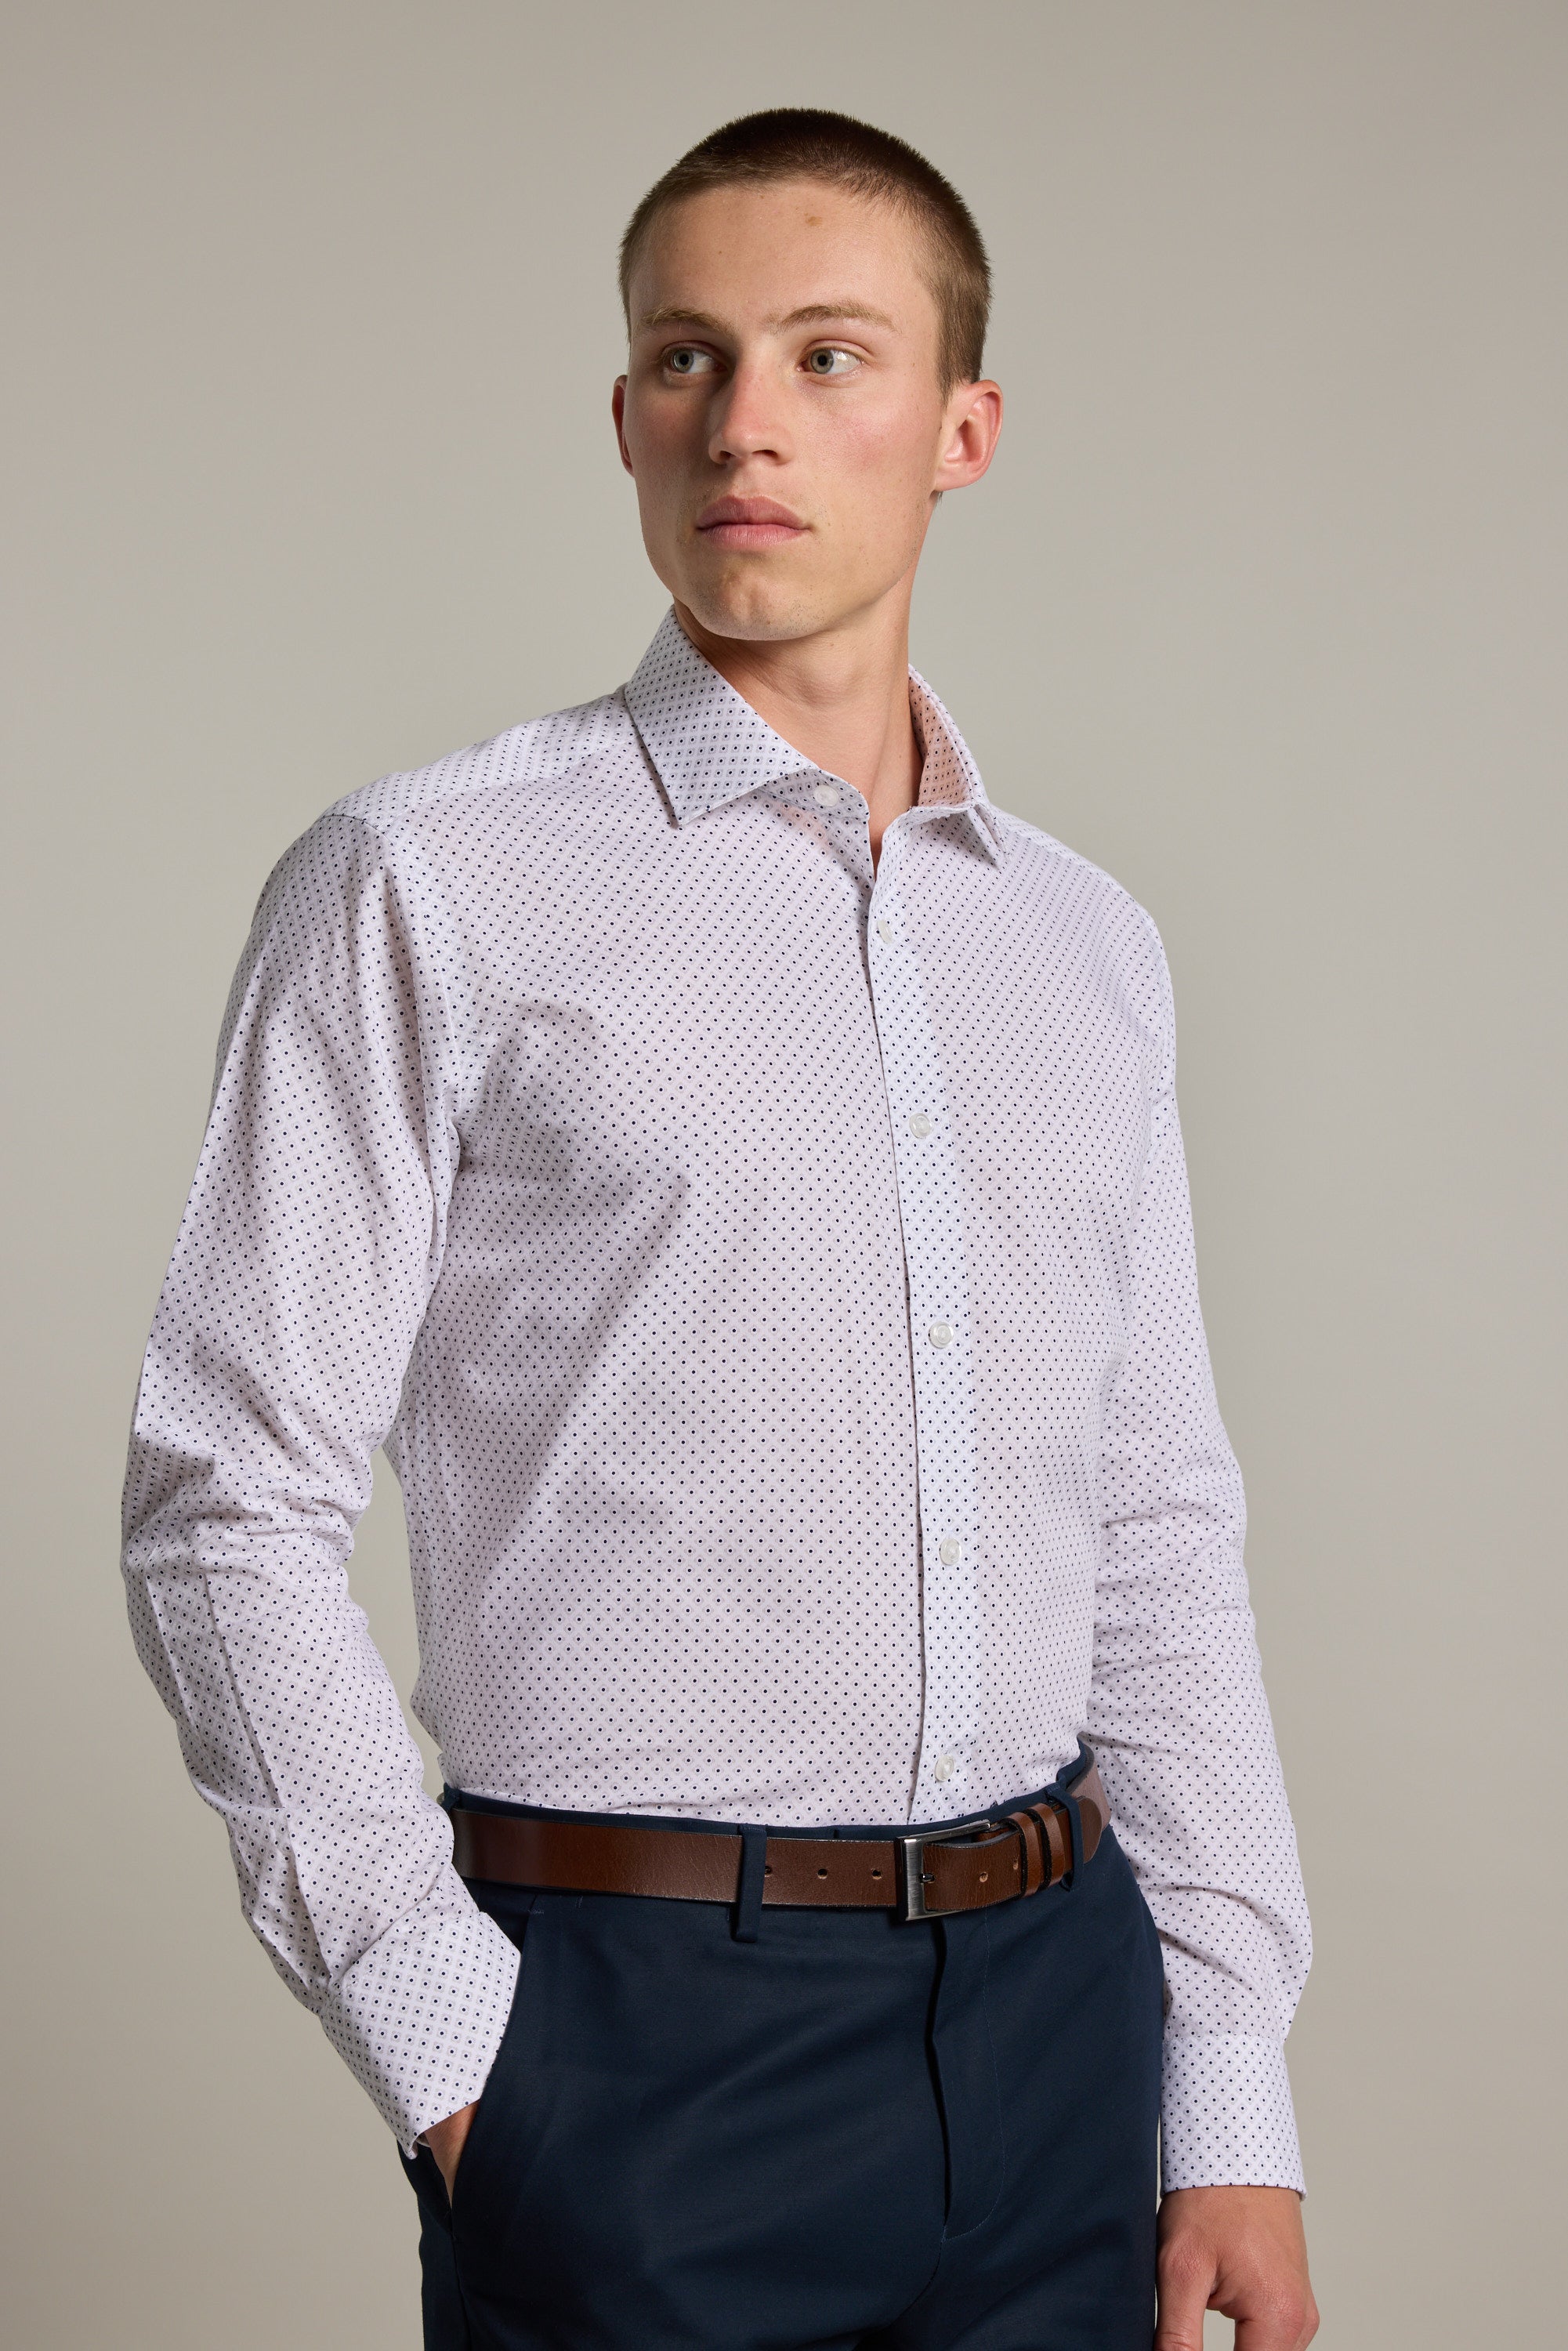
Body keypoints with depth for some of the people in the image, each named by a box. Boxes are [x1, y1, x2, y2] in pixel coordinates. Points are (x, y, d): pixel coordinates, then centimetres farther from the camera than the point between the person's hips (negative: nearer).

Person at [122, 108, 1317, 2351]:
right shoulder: (428, 887, -5)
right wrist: (453, 2054, -11)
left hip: (1056, 2000, 5)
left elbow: (1162, 1536, 11)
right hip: (641, 2034, -4)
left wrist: (1232, 2103, 6)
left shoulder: (1086, 943, 10)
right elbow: (229, 1514, -7)